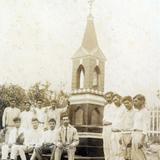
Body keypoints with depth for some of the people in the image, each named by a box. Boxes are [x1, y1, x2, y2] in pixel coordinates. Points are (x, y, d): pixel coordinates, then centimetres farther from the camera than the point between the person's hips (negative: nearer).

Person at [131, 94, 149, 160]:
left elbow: (145, 126, -14)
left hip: (140, 134, -9)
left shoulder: (145, 111, -9)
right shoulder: (136, 112, 17)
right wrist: (132, 137, 17)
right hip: (134, 134, 9)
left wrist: (142, 140, -20)